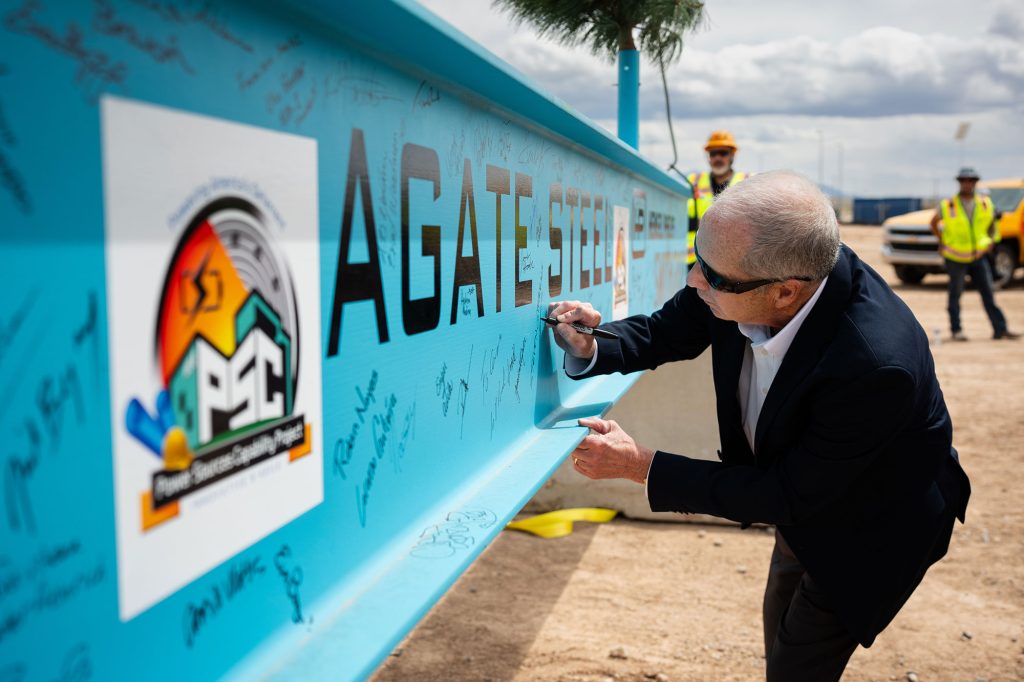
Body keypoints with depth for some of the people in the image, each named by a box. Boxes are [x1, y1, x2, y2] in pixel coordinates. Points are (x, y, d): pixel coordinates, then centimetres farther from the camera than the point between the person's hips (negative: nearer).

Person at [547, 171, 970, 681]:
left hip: (865, 532, -6)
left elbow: (786, 497, -32)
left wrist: (640, 465, -32)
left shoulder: (876, 365, -44)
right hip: (801, 496, 7)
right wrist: (591, 350, -26)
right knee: (780, 626, 28)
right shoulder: (751, 268, -26)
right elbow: (667, 332, -5)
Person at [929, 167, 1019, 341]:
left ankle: (1000, 328, 2)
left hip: (979, 256, 2)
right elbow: (934, 223, 8)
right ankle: (956, 330, 14)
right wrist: (941, 242, 2)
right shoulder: (947, 206, -7)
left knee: (988, 293, 0)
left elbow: (991, 223, 17)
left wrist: (991, 240, 3)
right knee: (955, 294, 5)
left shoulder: (985, 204, 2)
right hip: (955, 257, -2)